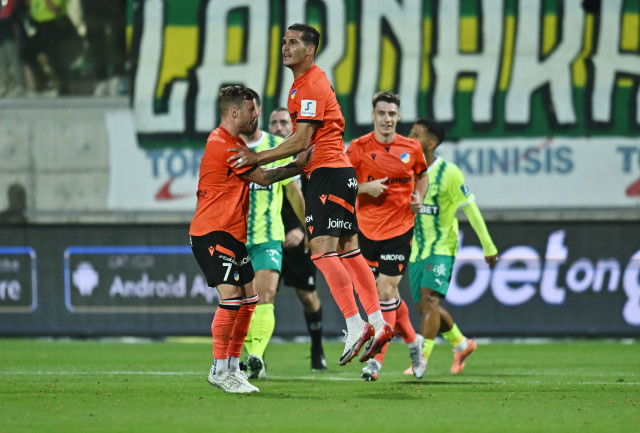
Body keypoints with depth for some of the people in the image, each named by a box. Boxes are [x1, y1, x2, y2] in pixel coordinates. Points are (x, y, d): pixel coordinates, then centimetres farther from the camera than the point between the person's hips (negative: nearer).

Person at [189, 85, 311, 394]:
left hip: (232, 234, 11)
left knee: (248, 298, 10)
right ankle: (219, 370, -13)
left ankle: (232, 366, 16)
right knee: (231, 296, -18)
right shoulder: (223, 146, -17)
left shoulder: (233, 143, 17)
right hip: (212, 233, -11)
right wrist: (299, 166, -4)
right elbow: (264, 178, -12)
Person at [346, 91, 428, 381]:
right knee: (387, 291, 9)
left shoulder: (411, 148, 1)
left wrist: (419, 199, 1)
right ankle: (413, 341, 33)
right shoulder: (359, 147, -4)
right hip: (368, 229, 1)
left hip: (400, 227, -1)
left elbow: (422, 175, 20)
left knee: (385, 291, -9)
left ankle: (376, 359, -6)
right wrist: (364, 187, -19)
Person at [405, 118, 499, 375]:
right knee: (424, 307, 10)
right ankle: (462, 345, 33)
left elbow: (470, 209, -7)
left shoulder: (448, 173, -13)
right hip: (417, 249, 6)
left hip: (442, 248, -6)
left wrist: (488, 246, -4)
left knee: (429, 298, -21)